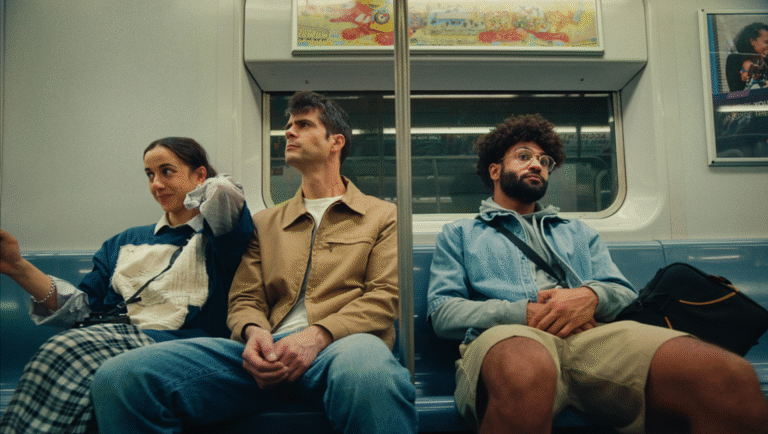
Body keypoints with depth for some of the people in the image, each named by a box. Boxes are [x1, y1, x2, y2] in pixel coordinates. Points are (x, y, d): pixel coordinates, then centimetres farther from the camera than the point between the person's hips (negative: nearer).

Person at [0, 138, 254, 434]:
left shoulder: (217, 237, 12)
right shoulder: (126, 242, 28)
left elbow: (224, 190, -11)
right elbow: (82, 306, 19)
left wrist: (196, 201, 13)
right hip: (112, 339, 5)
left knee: (67, 352, -32)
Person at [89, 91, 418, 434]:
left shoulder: (382, 216, 17)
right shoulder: (265, 222, 27)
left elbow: (383, 297, 4)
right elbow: (244, 300, 19)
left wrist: (317, 335, -14)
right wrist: (253, 332, -6)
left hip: (341, 343, -4)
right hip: (270, 350, 5)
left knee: (368, 374, -46)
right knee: (118, 377, -18)